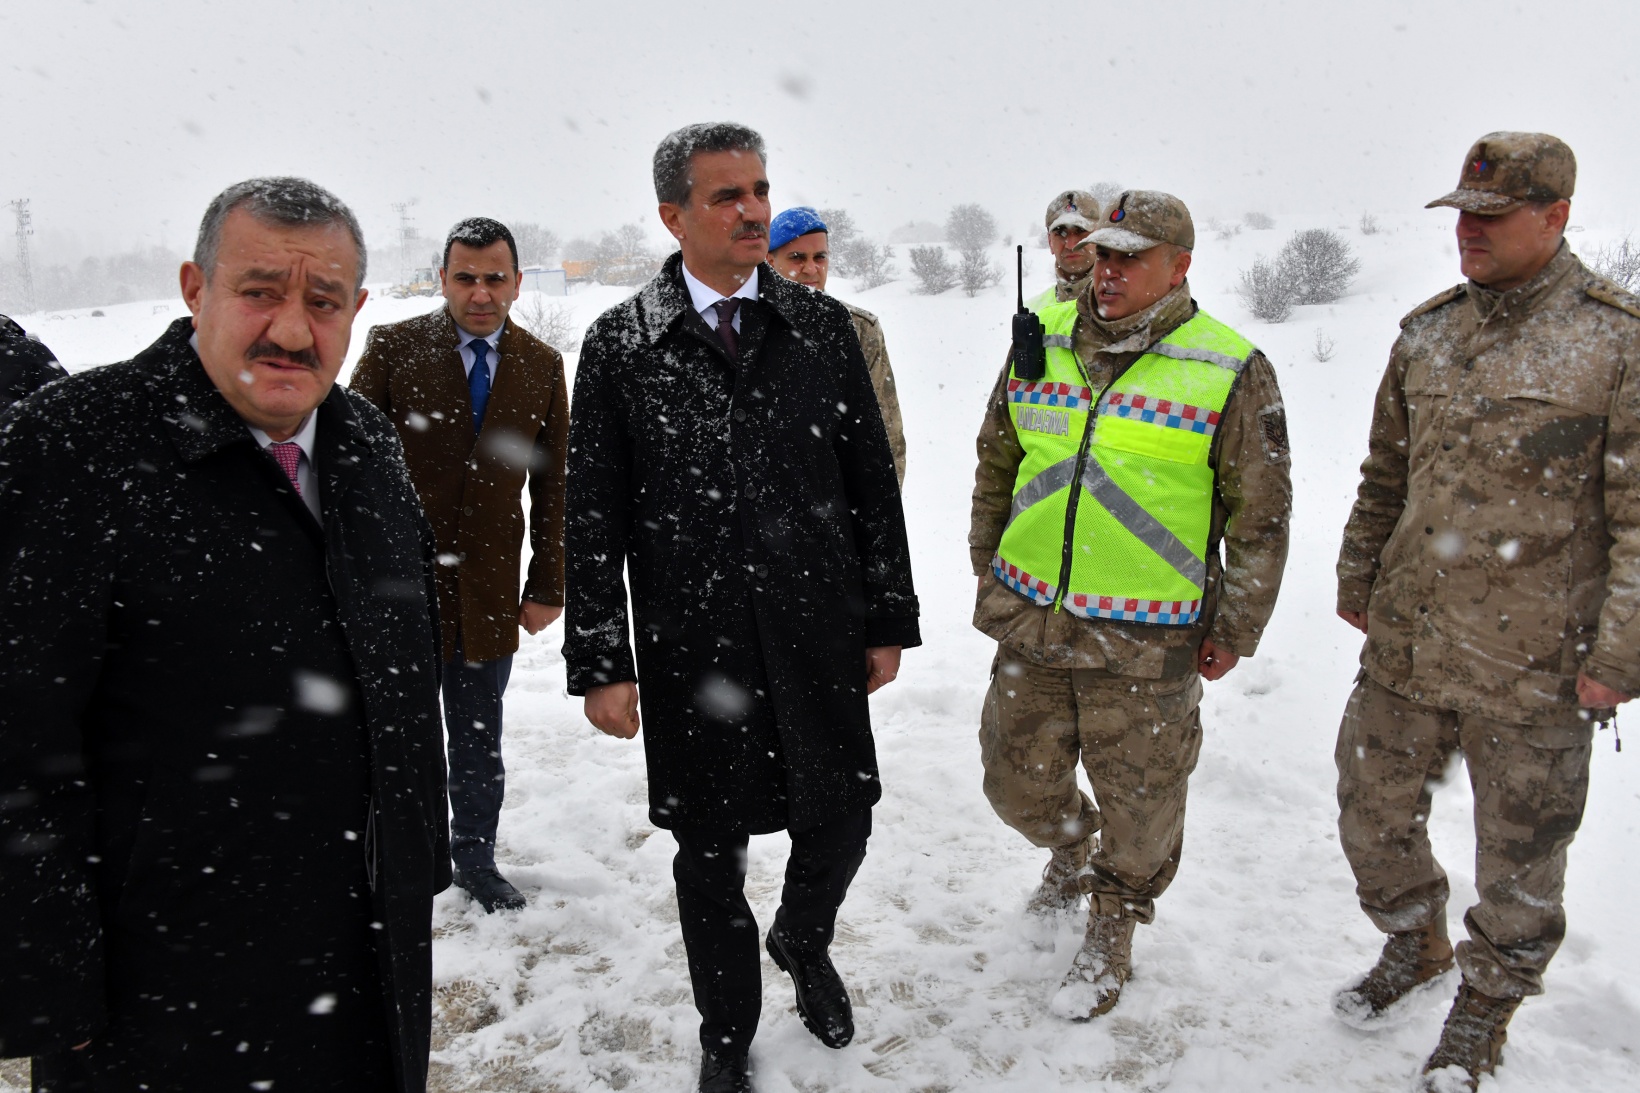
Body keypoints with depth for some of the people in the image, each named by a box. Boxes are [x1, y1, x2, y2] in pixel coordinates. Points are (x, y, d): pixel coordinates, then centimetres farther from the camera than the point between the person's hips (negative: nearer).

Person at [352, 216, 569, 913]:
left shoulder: (542, 365, 3)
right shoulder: (393, 347, -4)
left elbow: (553, 483, 6)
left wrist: (547, 585, 4)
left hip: (489, 588, 2)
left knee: (479, 739, 13)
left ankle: (475, 857, 32)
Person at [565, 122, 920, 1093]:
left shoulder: (823, 327, 4)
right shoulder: (621, 345, -2)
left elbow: (873, 483, 6)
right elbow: (594, 517, -2)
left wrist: (889, 616, 6)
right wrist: (601, 661, -5)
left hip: (818, 632, 2)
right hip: (689, 643, -1)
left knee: (839, 826, 9)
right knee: (709, 851, 11)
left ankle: (804, 945, 45)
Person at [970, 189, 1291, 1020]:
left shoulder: (1230, 372, -7)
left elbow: (1261, 515, -2)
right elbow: (996, 466, 15)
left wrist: (1235, 630, -1)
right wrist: (988, 572, 17)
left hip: (1146, 637, -3)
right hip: (1029, 620, 4)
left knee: (1137, 802, 11)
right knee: (1018, 783, 16)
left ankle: (1112, 929, 38)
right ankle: (1070, 853, 49)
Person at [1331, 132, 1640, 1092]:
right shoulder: (1427, 332, 7)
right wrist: (1357, 580, 17)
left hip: (1531, 667, -5)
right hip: (1404, 646, 5)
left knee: (1519, 858, 12)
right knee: (1374, 815, 16)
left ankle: (1484, 1008, 37)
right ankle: (1415, 947, 44)